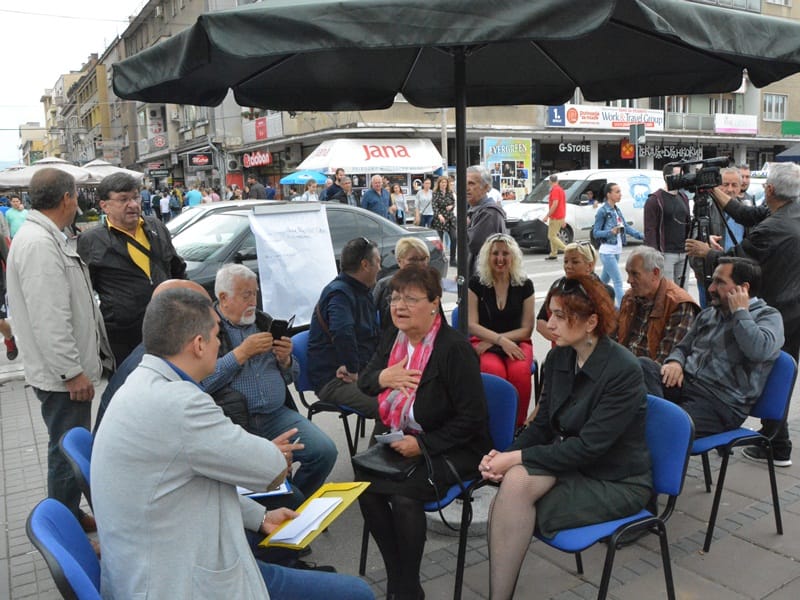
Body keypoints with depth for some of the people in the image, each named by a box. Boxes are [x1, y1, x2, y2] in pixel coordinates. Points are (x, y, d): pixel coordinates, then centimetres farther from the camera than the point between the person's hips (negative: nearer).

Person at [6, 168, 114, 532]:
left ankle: (71, 517, 34)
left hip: (67, 370, 10)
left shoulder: (45, 237, 12)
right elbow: (48, 320, -26)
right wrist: (72, 371, -21)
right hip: (62, 376, -10)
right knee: (66, 452, 2)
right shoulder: (38, 244, -22)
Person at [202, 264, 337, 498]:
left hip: (277, 415, 5)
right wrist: (242, 352, -16)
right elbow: (201, 381, -18)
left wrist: (285, 359, -1)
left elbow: (292, 376, 22)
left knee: (325, 452, -13)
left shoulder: (264, 322, 17)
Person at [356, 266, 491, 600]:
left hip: (451, 449, -6)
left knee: (404, 495, -27)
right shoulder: (393, 341, 4)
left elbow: (472, 418, -19)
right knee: (364, 484, -16)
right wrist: (382, 377, -11)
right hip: (402, 442, 7)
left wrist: (423, 444, -23)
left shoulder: (454, 348, -20)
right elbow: (363, 382, 14)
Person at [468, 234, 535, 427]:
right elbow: (472, 325, -2)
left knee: (519, 372, -33)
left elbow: (526, 329, 3)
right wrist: (500, 340, -17)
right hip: (483, 343, -1)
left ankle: (518, 425, -14)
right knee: (494, 371, -34)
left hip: (516, 342, 1)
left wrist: (491, 341, -8)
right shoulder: (476, 283, 3)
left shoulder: (524, 285, 5)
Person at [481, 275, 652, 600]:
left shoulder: (623, 371, -20)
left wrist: (517, 457, -24)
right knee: (515, 479, -25)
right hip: (570, 463, 6)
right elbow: (542, 424, 4)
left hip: (617, 483, -5)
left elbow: (588, 446, -23)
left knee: (514, 501, -24)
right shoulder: (558, 358, -1)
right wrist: (505, 456, -14)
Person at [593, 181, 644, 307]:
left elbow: (626, 227, 11)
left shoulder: (617, 210, 12)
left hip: (617, 251, 8)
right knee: (618, 282, -11)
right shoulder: (602, 211, -11)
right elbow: (596, 233, -11)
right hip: (607, 252, -8)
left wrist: (642, 236, 0)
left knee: (604, 280, 15)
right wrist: (611, 232, -26)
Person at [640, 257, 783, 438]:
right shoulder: (708, 314, 24)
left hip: (722, 403, -7)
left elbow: (759, 350, -20)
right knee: (643, 366, -26)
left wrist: (739, 311, -7)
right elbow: (683, 347, 27)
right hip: (685, 383, 7)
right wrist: (674, 362, 3)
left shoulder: (768, 316, 3)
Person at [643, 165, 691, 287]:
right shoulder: (655, 200, -7)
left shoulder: (683, 197, 16)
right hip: (665, 254, -7)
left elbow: (688, 223, 20)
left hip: (684, 254, 7)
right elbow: (649, 230, -12)